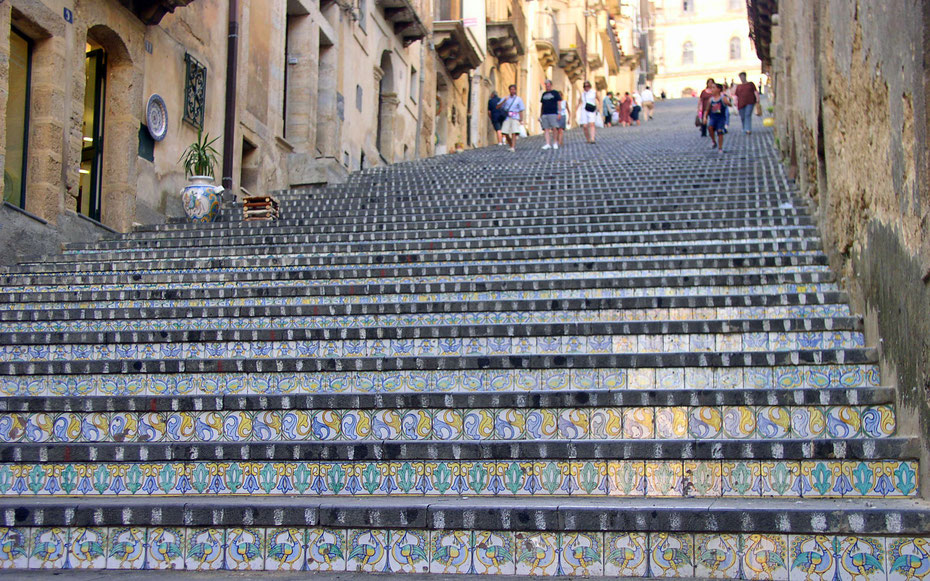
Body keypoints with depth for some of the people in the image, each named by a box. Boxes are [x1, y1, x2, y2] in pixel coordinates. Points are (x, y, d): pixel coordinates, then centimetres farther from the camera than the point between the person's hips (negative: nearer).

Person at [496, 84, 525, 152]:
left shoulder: (519, 99, 10)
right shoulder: (506, 99, 14)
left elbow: (521, 111, 10)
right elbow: (497, 107, 5)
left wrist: (521, 121, 2)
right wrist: (504, 101, -8)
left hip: (515, 118, -2)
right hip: (507, 118, 2)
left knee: (514, 133, -15)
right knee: (506, 133, -4)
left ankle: (513, 147, -19)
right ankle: (511, 145, 15)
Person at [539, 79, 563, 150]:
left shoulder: (555, 93, 5)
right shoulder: (544, 94, 18)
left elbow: (559, 103, 1)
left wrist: (559, 113, -9)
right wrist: (540, 115, 17)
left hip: (553, 114, -4)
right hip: (544, 114, 4)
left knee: (554, 128, -11)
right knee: (546, 129, -2)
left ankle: (556, 142, 5)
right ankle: (548, 144, -4)